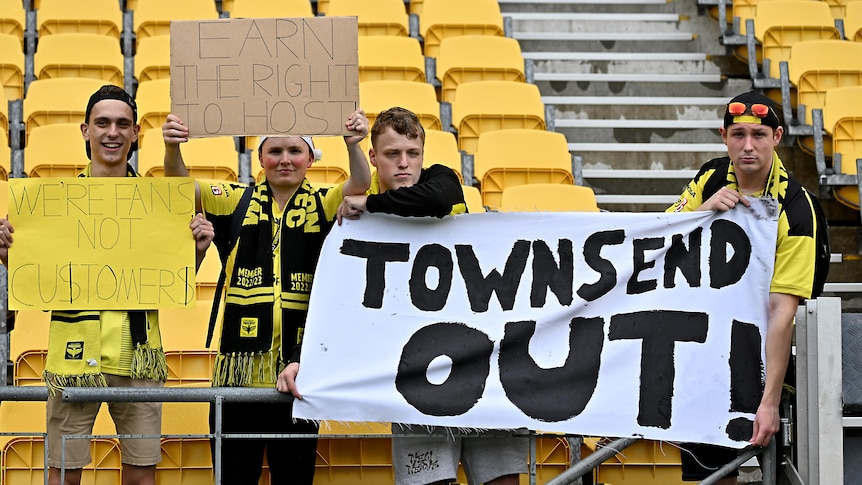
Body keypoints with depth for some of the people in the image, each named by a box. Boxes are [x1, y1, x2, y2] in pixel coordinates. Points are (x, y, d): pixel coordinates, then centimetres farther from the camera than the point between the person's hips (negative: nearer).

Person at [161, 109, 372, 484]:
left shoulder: (323, 206, 5)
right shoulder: (238, 201, 7)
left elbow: (360, 185, -13)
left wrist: (353, 144, -33)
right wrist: (171, 148, -24)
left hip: (298, 366, 0)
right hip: (240, 362, 0)